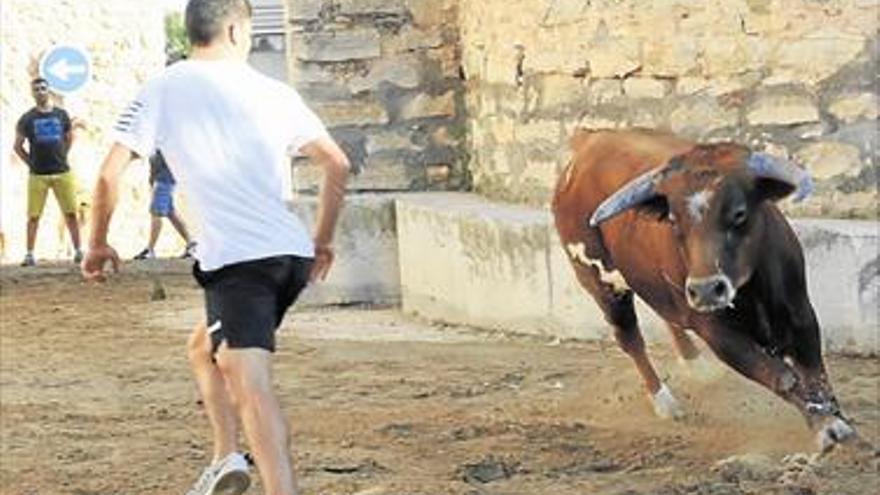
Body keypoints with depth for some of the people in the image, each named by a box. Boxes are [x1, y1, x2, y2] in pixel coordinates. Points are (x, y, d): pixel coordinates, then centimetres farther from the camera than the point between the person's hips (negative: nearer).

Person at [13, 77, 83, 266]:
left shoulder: (61, 115, 7)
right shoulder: (27, 119, 2)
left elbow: (69, 139, 20)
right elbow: (17, 146, 8)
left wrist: (61, 157, 12)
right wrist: (31, 163, 2)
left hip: (62, 173, 1)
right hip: (37, 175, -1)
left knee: (71, 213, 0)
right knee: (33, 216, -2)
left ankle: (78, 251, 5)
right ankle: (30, 254, 1)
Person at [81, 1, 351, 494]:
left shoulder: (164, 89, 3)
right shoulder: (274, 92, 13)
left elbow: (111, 172, -1)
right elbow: (338, 165, 13)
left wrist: (98, 244, 13)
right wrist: (323, 240, 25)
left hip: (236, 258, -5)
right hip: (293, 253, 5)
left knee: (251, 384, -15)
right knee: (205, 347, 25)